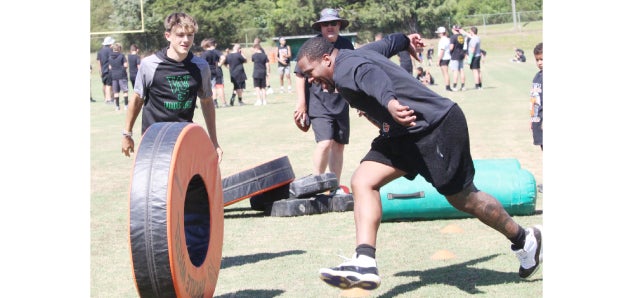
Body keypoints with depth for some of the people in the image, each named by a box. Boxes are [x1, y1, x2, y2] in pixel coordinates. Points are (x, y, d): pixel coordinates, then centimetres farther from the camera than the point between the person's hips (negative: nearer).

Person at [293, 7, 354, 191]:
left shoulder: (346, 45, 6)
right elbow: (300, 75, -8)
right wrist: (301, 104, -11)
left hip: (341, 105, 5)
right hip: (319, 105, -5)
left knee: (339, 145, 11)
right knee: (325, 142, -19)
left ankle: (335, 187, 22)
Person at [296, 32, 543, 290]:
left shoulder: (344, 70, -16)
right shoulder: (358, 54, 14)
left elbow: (371, 75, -39)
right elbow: (388, 42, 33)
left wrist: (389, 102, -60)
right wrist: (406, 40, 56)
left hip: (436, 126, -10)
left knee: (463, 198, 2)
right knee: (362, 182, -6)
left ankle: (524, 240, 25)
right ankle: (364, 263, -18)